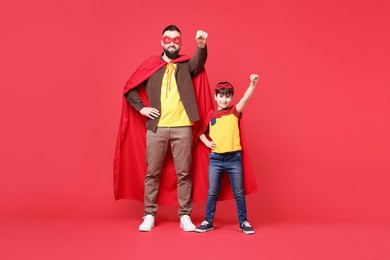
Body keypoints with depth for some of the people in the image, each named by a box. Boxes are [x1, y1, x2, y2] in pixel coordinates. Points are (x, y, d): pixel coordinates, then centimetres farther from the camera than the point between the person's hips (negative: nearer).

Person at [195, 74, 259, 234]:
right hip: (215, 158, 2)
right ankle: (208, 221, 19)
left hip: (234, 158, -2)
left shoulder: (234, 112, 0)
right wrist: (207, 142, -1)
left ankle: (243, 222, 18)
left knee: (239, 192, 7)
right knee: (212, 192, 9)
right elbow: (201, 132, 19)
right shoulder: (210, 115, 6)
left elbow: (245, 99, -18)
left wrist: (253, 84, -34)